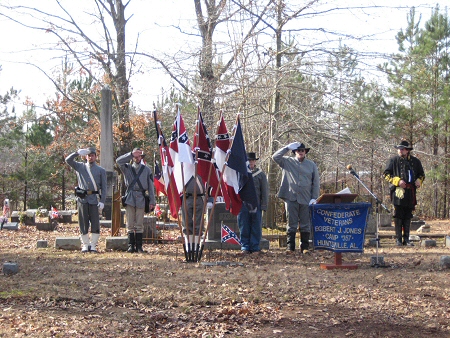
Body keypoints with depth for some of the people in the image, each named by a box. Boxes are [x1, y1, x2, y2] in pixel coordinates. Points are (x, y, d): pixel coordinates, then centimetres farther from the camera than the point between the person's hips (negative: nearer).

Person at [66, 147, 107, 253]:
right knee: (83, 223, 2)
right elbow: (68, 160, 2)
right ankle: (85, 245, 9)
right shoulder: (80, 167, 13)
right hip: (82, 199, 1)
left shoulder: (101, 170, 9)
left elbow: (104, 187, 5)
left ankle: (93, 245, 4)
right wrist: (78, 152, -11)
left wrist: (102, 201, -5)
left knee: (95, 223, -4)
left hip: (94, 199, -1)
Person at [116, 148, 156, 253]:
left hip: (141, 198, 0)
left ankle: (139, 246, 2)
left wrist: (152, 201, 3)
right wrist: (131, 154, -9)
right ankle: (131, 245, 2)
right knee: (130, 224, -1)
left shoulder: (147, 170, 13)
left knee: (139, 225, -1)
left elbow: (151, 186, 10)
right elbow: (118, 161, -5)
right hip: (130, 198, 0)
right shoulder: (127, 168, 13)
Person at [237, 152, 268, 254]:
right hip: (243, 204, 0)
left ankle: (255, 247, 8)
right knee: (244, 227, 2)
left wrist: (264, 205, -1)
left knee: (256, 227, 2)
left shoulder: (260, 174, 8)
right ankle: (245, 246, 9)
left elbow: (265, 191, 7)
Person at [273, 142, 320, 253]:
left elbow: (316, 182, 8)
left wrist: (314, 198, -1)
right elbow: (275, 157, -5)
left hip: (306, 200, 1)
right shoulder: (287, 162, 8)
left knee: (305, 225, 4)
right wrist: (287, 147, -8)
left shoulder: (312, 165, 10)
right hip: (291, 198, -1)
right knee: (291, 224, 2)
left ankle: (305, 247, 9)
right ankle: (290, 247, 5)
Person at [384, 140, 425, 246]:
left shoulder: (415, 161, 11)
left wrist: (419, 181, -1)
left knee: (408, 217, 9)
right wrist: (397, 181, -13)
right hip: (398, 191, -3)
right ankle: (398, 239, 4)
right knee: (398, 216, -2)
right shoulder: (393, 160, 2)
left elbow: (421, 174, 22)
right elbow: (386, 174, 1)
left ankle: (406, 239, 15)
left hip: (410, 192, 3)